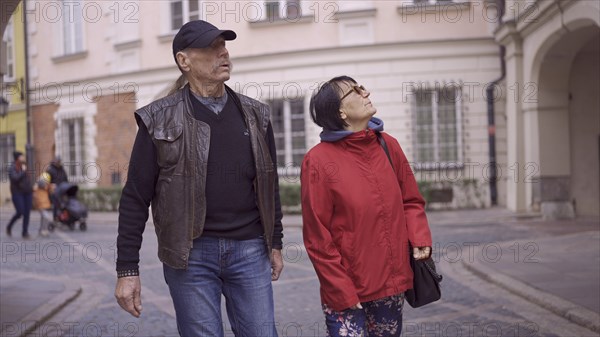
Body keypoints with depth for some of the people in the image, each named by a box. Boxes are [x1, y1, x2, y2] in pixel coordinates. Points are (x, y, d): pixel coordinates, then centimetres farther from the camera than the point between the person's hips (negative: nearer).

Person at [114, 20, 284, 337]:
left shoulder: (255, 115, 8)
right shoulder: (160, 120, -3)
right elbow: (136, 197, -3)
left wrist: (275, 243, 14)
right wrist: (127, 268, -6)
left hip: (249, 251, 3)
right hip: (189, 254, -3)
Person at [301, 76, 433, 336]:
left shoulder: (388, 145, 3)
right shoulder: (318, 160, -12)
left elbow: (410, 201, 14)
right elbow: (318, 238, -10)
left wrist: (420, 238, -5)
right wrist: (343, 293, -10)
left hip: (392, 285, 5)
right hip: (346, 291, -5)